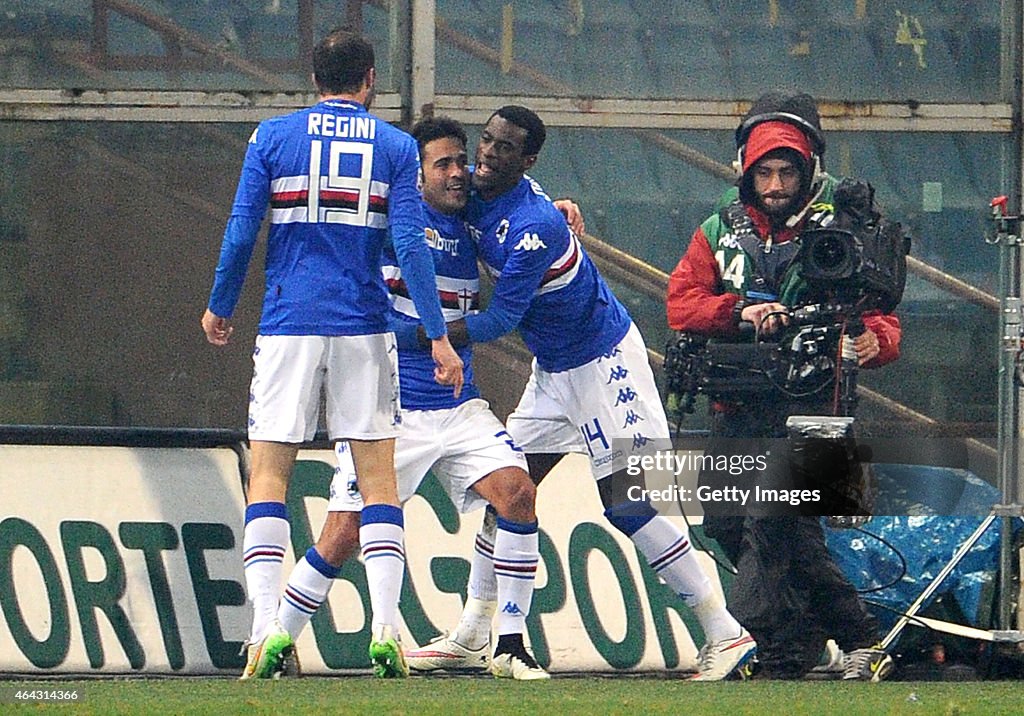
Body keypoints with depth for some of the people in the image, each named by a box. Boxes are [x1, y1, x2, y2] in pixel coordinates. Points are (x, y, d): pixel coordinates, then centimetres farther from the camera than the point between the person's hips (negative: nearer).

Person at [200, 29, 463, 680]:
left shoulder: (272, 138, 4)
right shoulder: (395, 147, 4)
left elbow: (241, 234, 0)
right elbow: (410, 245, -5)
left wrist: (219, 309, 15)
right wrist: (439, 336, -6)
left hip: (288, 326, 0)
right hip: (364, 327, 0)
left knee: (268, 475, 2)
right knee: (378, 476, 6)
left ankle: (268, 629, -11)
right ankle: (385, 630, -6)